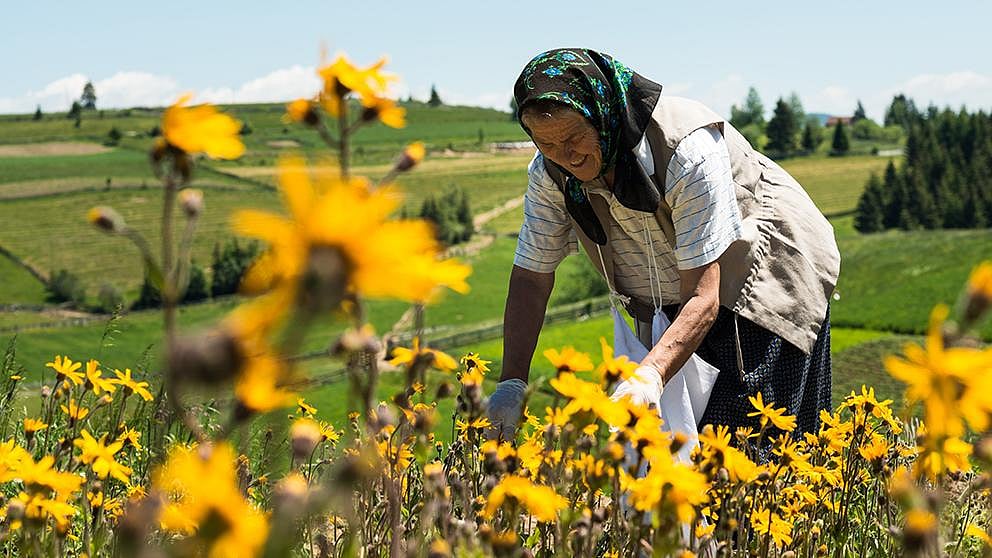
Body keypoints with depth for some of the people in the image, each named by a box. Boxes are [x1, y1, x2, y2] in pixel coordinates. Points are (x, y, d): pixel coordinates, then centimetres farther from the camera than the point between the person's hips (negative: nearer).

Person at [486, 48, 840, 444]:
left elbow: (703, 298, -37)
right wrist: (512, 382, -21)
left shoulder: (688, 150, -35)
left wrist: (649, 376, -52)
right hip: (673, 296, 6)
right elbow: (530, 279, -8)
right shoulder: (550, 172, -17)